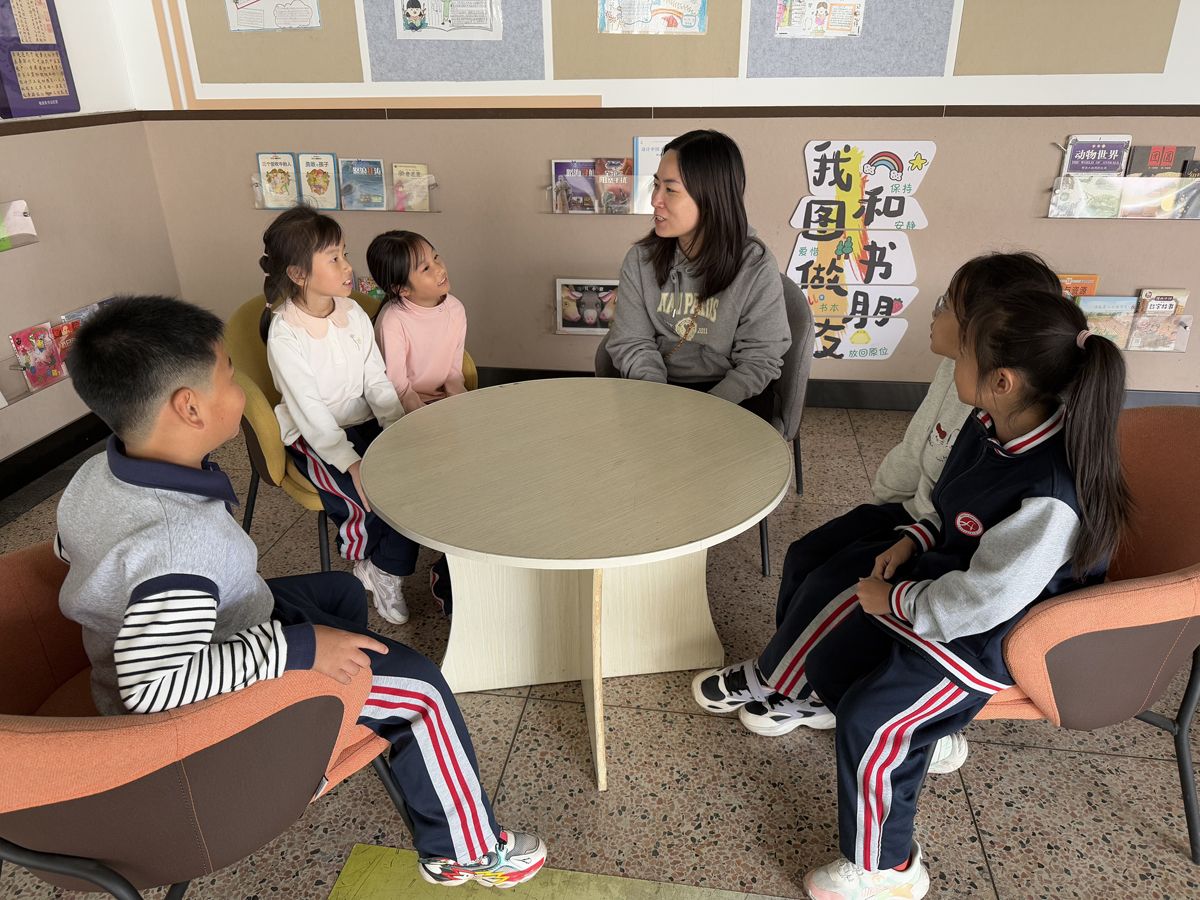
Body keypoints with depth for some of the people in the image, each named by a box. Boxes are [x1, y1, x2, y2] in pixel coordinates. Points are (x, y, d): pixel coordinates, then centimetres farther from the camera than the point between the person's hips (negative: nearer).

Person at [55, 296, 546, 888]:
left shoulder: (94, 477, -9)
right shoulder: (179, 539, -39)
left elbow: (67, 549, 11)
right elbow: (154, 682, -45)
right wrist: (295, 650, -37)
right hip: (212, 709, -9)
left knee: (341, 590, 25)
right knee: (417, 685, -8)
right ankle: (467, 851, 13)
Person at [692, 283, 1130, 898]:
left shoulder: (1051, 497, -38)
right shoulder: (993, 424, -12)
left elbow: (976, 603, -31)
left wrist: (893, 600, -18)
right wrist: (912, 543, -4)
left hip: (996, 634, -9)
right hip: (945, 577, 9)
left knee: (870, 718, -14)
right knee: (827, 593, 13)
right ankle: (768, 679, 42)